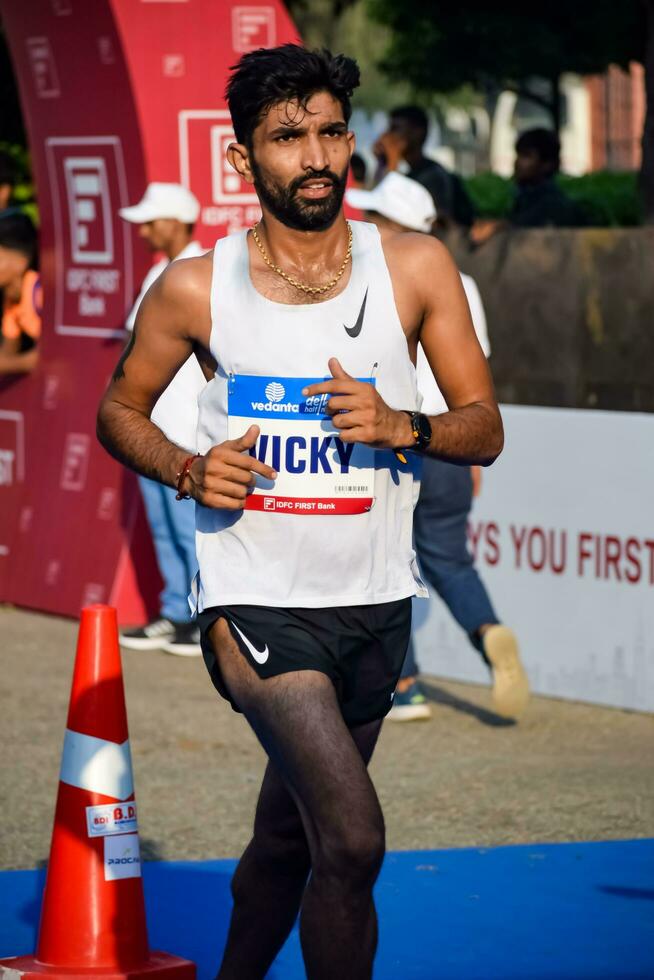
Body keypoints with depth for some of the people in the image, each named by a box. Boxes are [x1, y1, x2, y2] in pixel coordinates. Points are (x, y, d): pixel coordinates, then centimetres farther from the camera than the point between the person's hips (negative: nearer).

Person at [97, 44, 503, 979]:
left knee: (286, 838, 18)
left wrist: (401, 427, -19)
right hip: (257, 601, -3)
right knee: (352, 841, -20)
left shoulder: (416, 268, 0)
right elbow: (120, 409, 10)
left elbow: (484, 428, 2)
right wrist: (187, 470, -11)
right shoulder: (194, 289, -4)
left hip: (376, 600, 4)